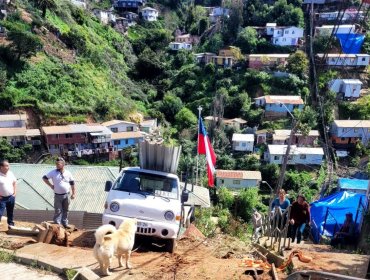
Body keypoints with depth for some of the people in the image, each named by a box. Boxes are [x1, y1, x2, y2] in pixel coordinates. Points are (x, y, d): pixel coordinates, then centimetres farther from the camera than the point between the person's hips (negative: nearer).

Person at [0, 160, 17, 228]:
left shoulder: (10, 173, 0)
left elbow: (14, 183, 11)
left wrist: (15, 193, 4)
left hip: (11, 197, 5)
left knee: (10, 212, 18)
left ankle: (10, 224, 34)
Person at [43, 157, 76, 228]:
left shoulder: (68, 173, 2)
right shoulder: (53, 172, -3)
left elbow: (72, 184, 6)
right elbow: (44, 178, 3)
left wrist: (73, 193, 2)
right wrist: (51, 185, -3)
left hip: (66, 195, 2)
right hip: (57, 195, -2)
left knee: (65, 210, 11)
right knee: (58, 210, 0)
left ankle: (65, 223, 23)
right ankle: (57, 224, 9)